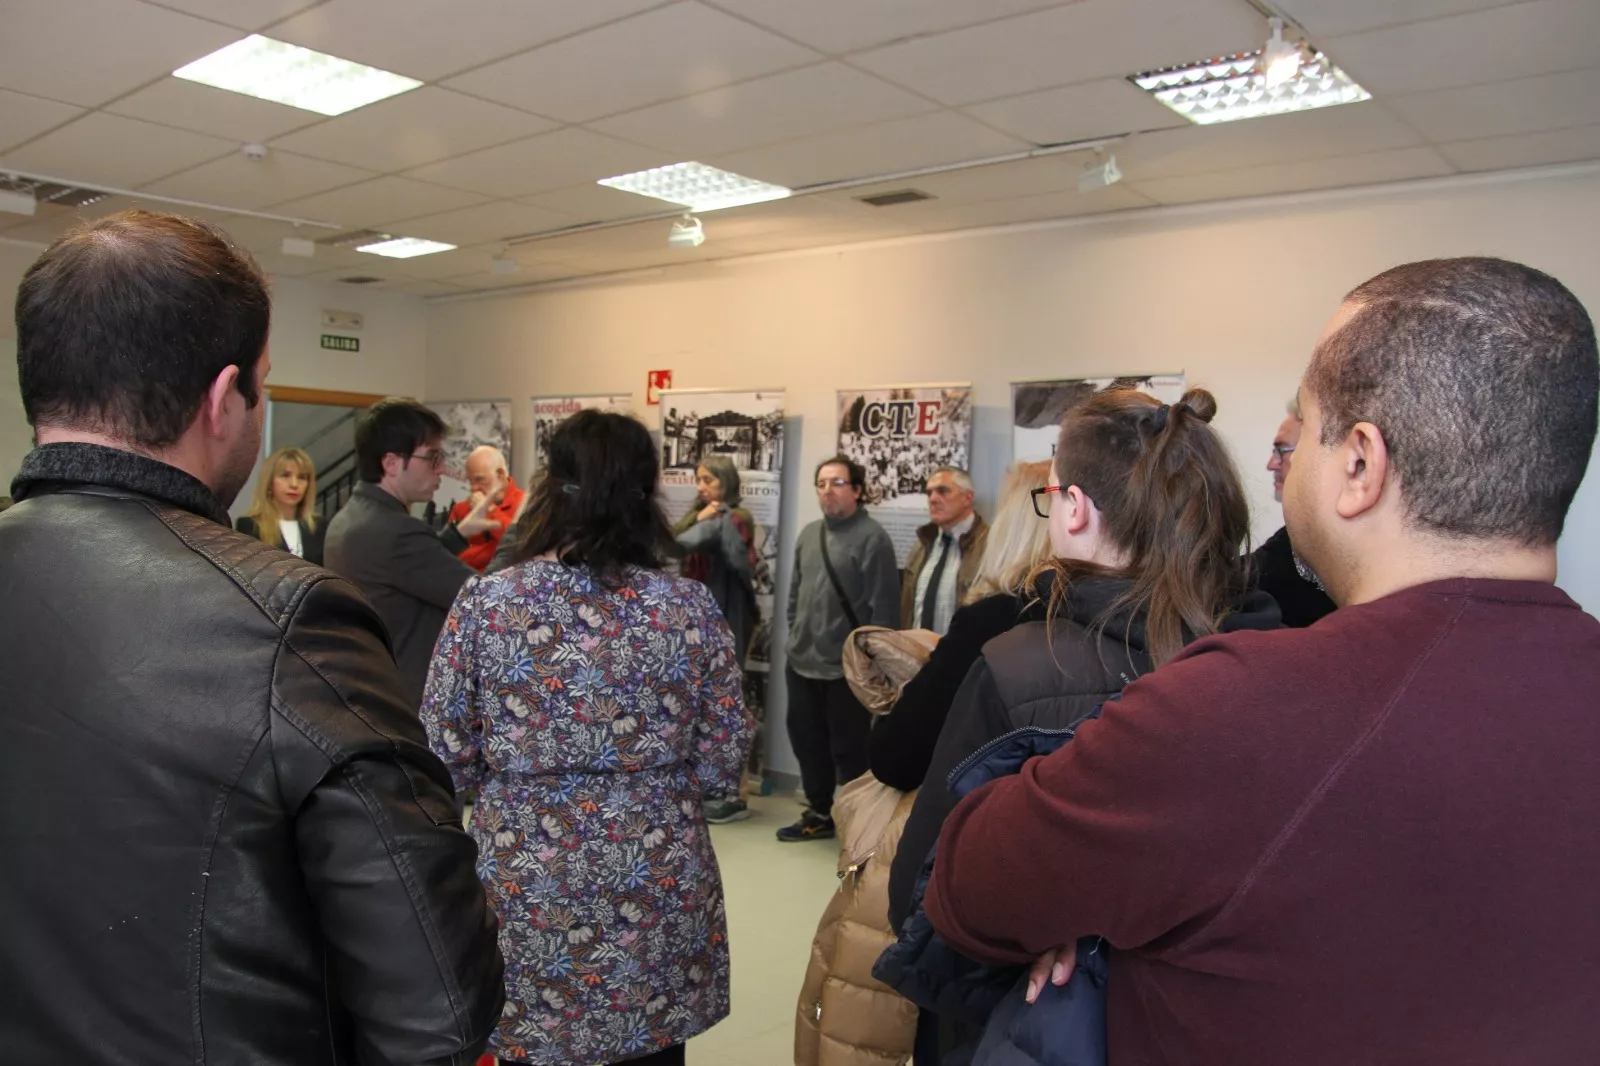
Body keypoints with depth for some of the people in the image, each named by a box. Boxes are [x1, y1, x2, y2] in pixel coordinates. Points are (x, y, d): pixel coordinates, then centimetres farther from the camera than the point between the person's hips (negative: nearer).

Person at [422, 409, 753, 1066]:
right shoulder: (690, 607, -8)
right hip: (660, 897, 1)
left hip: (526, 893, -1)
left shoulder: (483, 604, -11)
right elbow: (722, 768, -5)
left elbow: (445, 760, -4)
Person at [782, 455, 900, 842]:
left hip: (847, 666, -7)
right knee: (806, 739, 17)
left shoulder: (872, 537, -11)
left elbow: (884, 605, -14)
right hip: (803, 661, 7)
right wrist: (795, 637, 16)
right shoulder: (808, 534, 11)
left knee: (849, 748, 4)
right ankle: (819, 813, 33)